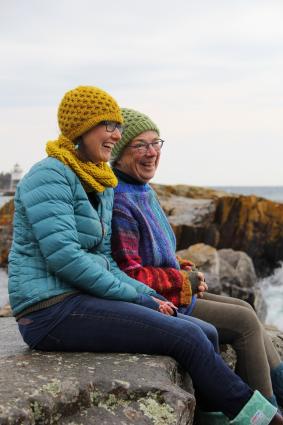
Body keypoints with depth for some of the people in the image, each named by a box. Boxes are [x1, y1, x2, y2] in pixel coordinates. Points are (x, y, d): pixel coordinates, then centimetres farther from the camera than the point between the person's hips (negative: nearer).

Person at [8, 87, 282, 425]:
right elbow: (63, 257, -20)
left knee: (204, 334, -1)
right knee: (186, 336, -16)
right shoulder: (49, 175, -10)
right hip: (52, 309, -9)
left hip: (82, 298, 9)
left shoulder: (101, 185, 17)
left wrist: (148, 296, 2)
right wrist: (134, 296, -14)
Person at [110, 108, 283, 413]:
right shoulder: (118, 202, -21)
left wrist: (186, 270, 3)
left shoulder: (144, 191, 11)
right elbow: (128, 275, -24)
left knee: (244, 310, 9)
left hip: (172, 293, 10)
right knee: (245, 321, -9)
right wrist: (184, 281, -14)